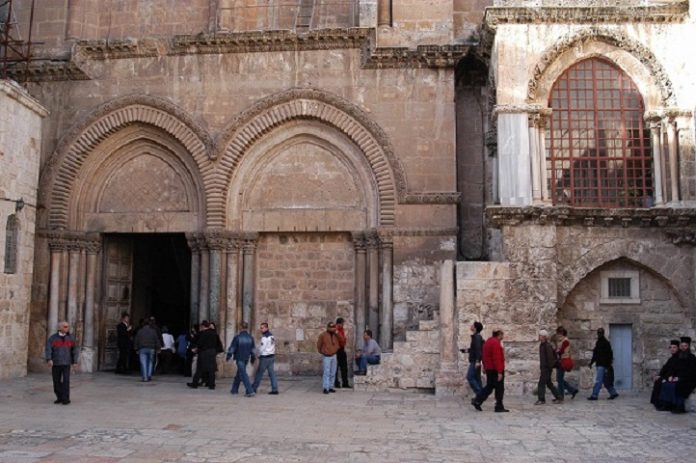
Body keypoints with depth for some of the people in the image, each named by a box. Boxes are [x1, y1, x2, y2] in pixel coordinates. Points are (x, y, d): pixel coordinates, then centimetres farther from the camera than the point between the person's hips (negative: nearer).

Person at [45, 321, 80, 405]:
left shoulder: (70, 338, 3)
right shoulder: (52, 338, -1)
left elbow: (75, 350, 5)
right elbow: (48, 349, -10)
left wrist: (75, 362, 0)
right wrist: (49, 359, -24)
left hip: (66, 363, -1)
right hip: (55, 364, 1)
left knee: (66, 381, -9)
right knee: (57, 382, 5)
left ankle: (66, 399, -5)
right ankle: (59, 398, 18)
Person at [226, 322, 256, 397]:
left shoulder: (237, 337, -14)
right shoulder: (250, 338, 3)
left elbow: (232, 348, -9)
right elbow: (253, 349, 10)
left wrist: (228, 356, 5)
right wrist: (253, 359, 21)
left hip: (239, 358, -6)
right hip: (246, 359, 6)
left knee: (243, 374, -7)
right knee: (239, 374, 20)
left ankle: (250, 391, -16)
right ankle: (235, 389, 32)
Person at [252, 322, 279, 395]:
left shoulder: (264, 337, -15)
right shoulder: (272, 336, 10)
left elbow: (261, 348, -12)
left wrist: (259, 356, 5)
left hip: (265, 357, -8)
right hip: (272, 356, 8)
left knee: (259, 373, 3)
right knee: (272, 373, 6)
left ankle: (253, 388, 13)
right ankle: (274, 389, 2)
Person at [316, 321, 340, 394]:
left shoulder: (335, 335, 4)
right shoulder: (323, 335, -11)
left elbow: (337, 344, 20)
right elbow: (319, 345, -1)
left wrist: (335, 351, 10)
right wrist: (323, 352, 7)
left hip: (334, 356, 6)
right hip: (326, 357, -6)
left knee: (333, 373, 7)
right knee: (326, 372, -12)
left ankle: (330, 387, 14)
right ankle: (325, 388, -12)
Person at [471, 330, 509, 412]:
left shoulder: (488, 341, 13)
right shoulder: (496, 343, -18)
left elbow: (483, 356, 20)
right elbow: (497, 358, -23)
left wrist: (485, 367, 25)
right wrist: (499, 372, -22)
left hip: (489, 369, 9)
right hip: (496, 370, -9)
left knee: (489, 386, 14)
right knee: (499, 388, 1)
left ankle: (477, 400, 6)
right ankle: (499, 407, 7)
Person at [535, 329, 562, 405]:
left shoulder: (547, 346, -15)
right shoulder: (542, 345, 13)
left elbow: (550, 357, -19)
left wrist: (550, 368, -19)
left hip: (547, 368, -10)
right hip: (543, 367, 10)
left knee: (541, 383, -8)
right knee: (548, 383, 14)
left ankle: (541, 399, -3)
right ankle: (558, 397, 22)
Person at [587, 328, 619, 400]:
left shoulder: (606, 343, -10)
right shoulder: (598, 342, 16)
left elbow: (609, 354, -15)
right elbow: (595, 354, 22)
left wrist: (609, 363, -19)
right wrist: (591, 362, 19)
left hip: (603, 365, -9)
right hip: (599, 364, 9)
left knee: (598, 380, -9)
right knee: (604, 381, 13)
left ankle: (594, 395, -8)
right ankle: (613, 393, 22)